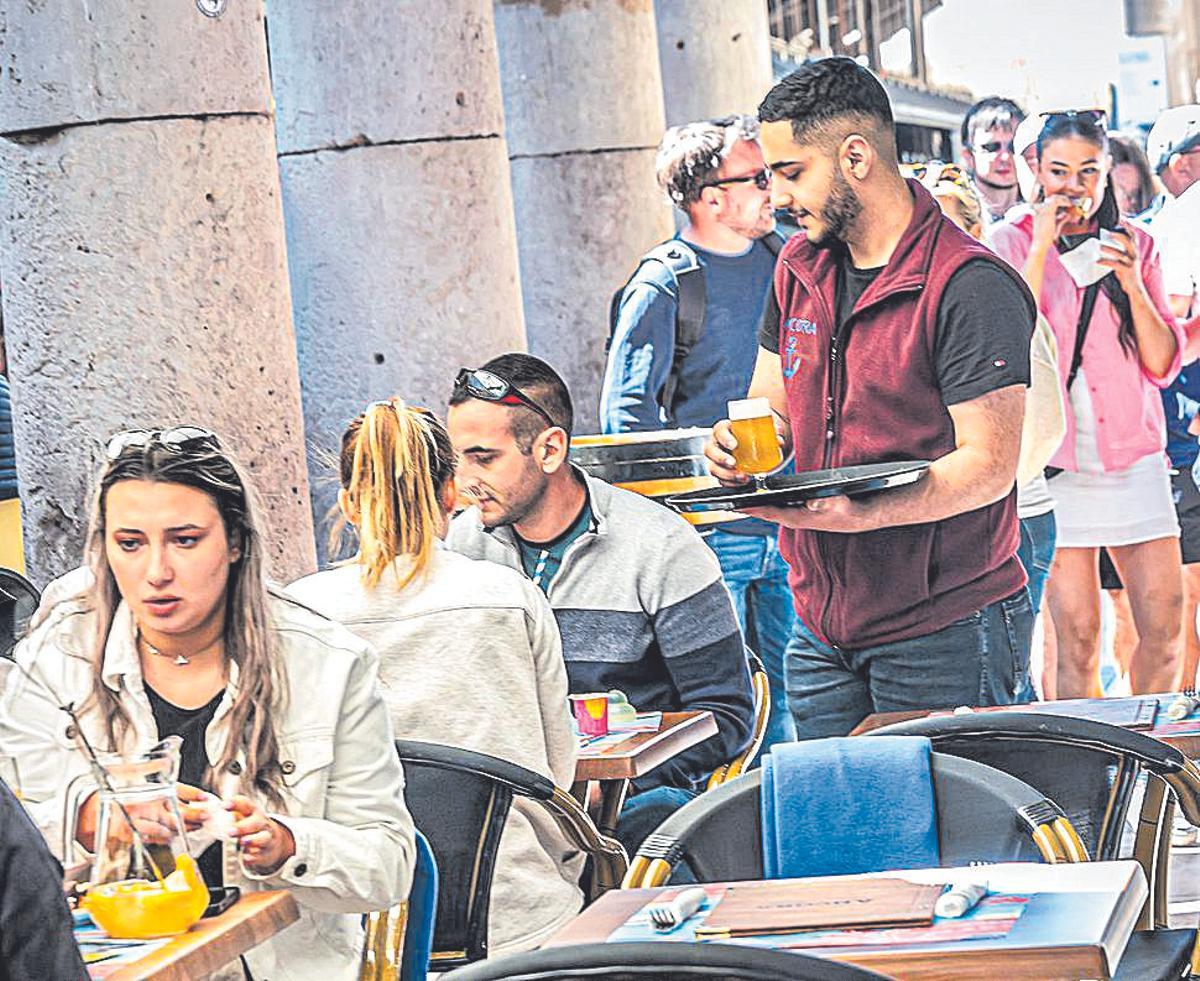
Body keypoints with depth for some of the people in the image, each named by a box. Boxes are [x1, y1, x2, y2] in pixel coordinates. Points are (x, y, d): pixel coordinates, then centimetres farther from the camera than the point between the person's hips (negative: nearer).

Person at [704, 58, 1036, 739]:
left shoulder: (971, 286, -14)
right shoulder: (800, 267, 11)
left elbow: (989, 465, -18)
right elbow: (772, 406, 22)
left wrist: (859, 514, -31)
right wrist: (739, 443, -3)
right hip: (823, 626, 7)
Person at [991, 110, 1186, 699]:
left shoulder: (1135, 245, 10)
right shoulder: (1013, 243, 2)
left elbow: (1162, 365, 5)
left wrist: (1132, 285, -9)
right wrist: (1042, 250, -14)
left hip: (1134, 453, 3)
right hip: (1054, 459, -3)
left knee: (1164, 629, 2)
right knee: (1076, 638, -5)